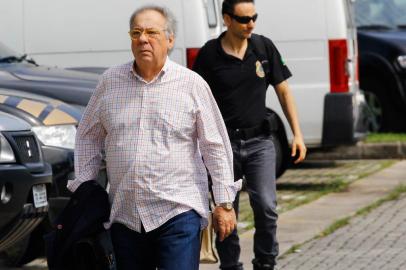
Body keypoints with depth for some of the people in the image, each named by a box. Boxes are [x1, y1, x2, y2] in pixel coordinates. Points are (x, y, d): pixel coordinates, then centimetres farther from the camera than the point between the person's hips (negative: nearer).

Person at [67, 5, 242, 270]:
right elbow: (89, 137, 17)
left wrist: (224, 203, 0)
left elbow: (215, 146, 2)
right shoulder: (110, 81, 7)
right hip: (124, 215, 4)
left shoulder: (192, 84, 0)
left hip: (178, 211, -3)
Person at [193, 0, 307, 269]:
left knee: (266, 206, -11)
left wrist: (297, 133, 4)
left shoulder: (264, 47, 2)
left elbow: (283, 90, 9)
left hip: (259, 141, 1)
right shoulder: (209, 54, -4)